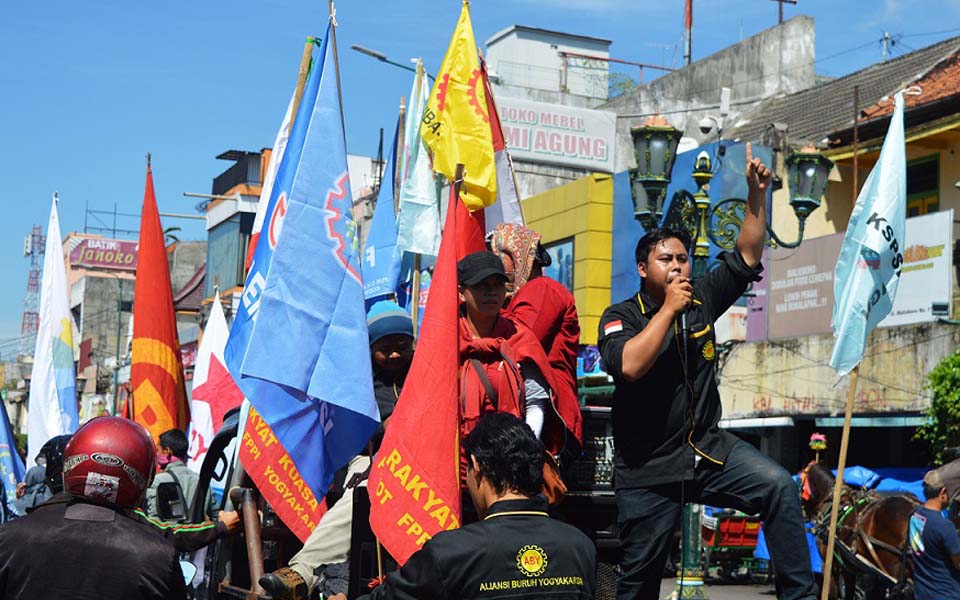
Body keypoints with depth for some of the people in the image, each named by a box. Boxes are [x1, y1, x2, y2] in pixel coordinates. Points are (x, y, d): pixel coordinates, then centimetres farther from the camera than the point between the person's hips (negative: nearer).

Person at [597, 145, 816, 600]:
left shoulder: (701, 299, 4)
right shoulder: (620, 317, -8)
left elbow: (746, 256, 3)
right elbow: (630, 366, -28)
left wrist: (757, 193, -8)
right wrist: (669, 309, -21)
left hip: (707, 448, 3)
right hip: (648, 469, -3)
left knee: (780, 488, -21)